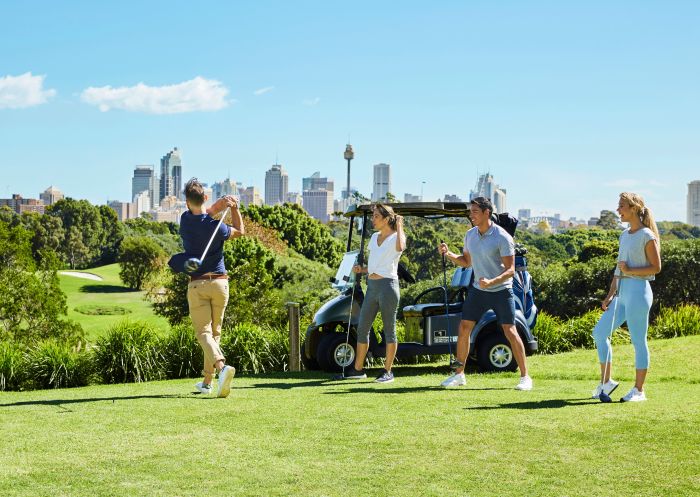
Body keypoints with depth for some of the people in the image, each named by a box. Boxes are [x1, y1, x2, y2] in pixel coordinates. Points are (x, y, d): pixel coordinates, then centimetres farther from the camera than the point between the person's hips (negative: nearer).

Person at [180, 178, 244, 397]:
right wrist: (234, 207, 0)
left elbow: (204, 215, 13)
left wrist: (219, 205, -4)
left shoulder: (185, 220, -5)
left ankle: (221, 365, -33)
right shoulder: (217, 227, -7)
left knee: (204, 332, -6)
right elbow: (239, 231, 12)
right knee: (215, 332, 13)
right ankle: (207, 381, 16)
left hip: (197, 284, -1)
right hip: (220, 283, 1)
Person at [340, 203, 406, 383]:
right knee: (362, 328, 8)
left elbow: (400, 247, -30)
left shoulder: (396, 237, -3)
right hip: (372, 287, 8)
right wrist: (361, 270, 7)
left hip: (388, 285, -8)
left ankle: (387, 371, 5)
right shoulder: (374, 237, 18)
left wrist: (399, 226, -17)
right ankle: (358, 369, 17)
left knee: (389, 329, -1)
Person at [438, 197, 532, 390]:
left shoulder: (502, 237, -17)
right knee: (463, 329, 2)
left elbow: (510, 270, -18)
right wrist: (448, 254, -3)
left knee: (510, 332, -8)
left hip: (501, 290, -6)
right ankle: (459, 374, 13)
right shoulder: (470, 235, 3)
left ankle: (525, 377, 1)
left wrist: (492, 282, -34)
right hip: (478, 289, 6)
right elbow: (466, 261, 16)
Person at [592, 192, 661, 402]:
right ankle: (606, 381, 16)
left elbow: (656, 267, -10)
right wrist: (610, 295, 14)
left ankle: (639, 389, 6)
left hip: (637, 291, -8)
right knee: (599, 332, 6)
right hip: (621, 293, 8)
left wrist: (630, 270, -18)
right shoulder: (624, 235, 16)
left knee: (638, 341, -2)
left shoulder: (647, 236, -8)